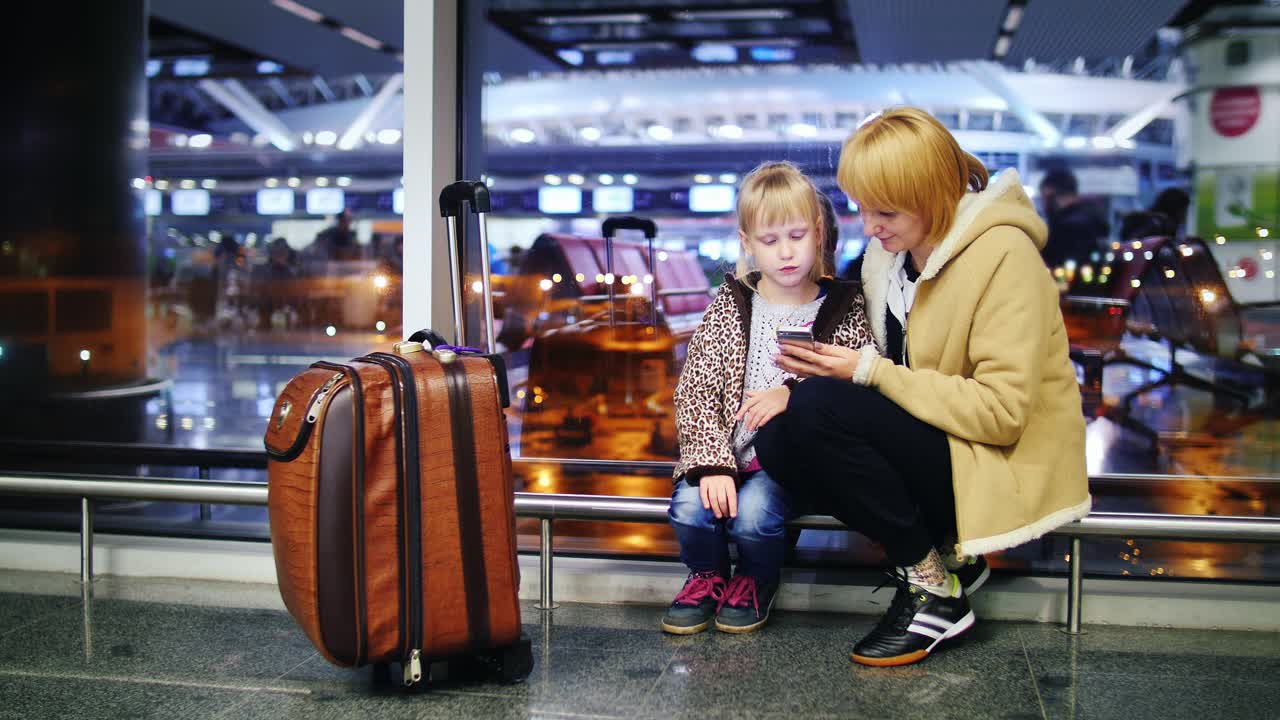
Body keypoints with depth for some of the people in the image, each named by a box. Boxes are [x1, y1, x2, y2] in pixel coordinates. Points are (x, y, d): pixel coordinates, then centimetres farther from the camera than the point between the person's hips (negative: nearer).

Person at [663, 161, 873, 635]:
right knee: (690, 506, -24)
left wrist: (793, 394, -22)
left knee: (753, 512, -27)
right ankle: (708, 575, 11)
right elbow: (696, 389, -4)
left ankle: (758, 580, 10)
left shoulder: (843, 310, 0)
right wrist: (711, 465, -16)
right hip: (726, 451, 2)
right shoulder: (729, 307, 3)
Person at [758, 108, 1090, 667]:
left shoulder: (1004, 254, -17)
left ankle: (934, 588, -11)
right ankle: (945, 554, -3)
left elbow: (1003, 411, -22)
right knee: (776, 441, -13)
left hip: (995, 468, -8)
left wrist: (869, 371, -24)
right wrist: (830, 366, -8)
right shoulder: (890, 249, 7)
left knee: (818, 408, -26)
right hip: (924, 441, 8)